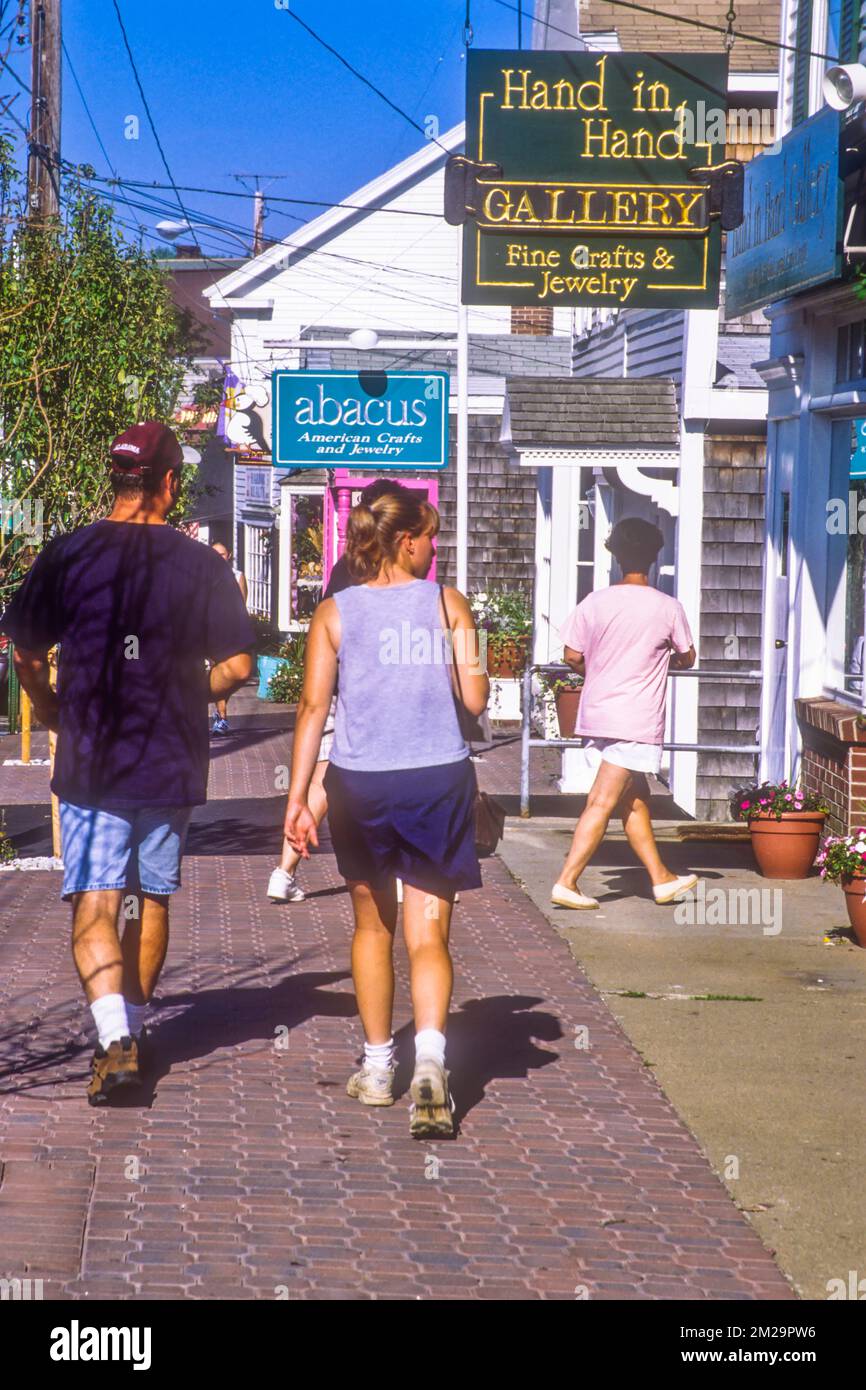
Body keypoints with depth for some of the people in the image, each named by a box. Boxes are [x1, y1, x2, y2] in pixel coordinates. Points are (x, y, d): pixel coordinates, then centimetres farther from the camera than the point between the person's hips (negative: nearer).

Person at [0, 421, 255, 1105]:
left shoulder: (66, 555, -4)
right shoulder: (201, 564, -5)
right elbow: (237, 665, -4)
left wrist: (55, 715, 18)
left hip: (91, 764, -1)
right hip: (172, 764, 1)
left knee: (95, 904, -3)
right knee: (152, 899, 17)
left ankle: (115, 1039, -20)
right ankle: (132, 1029, 28)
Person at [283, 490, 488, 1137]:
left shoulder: (335, 612, 2)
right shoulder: (448, 603, 0)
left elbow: (314, 706, -1)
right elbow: (475, 698, -1)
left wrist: (297, 797, 1)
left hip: (360, 784, 1)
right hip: (439, 780, -1)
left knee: (373, 925, 20)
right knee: (429, 935, 1)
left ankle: (378, 1067, 27)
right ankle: (430, 1059, -22)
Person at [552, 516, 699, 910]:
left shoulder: (595, 602, 0)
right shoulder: (668, 608, -6)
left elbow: (572, 656, 3)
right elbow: (687, 658, 8)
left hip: (597, 713, 5)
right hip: (636, 721, -5)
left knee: (635, 798, 15)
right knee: (602, 803, -6)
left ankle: (661, 878, 24)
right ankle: (567, 882, -10)